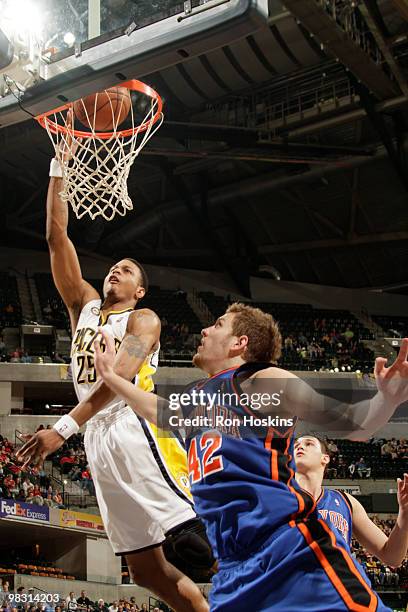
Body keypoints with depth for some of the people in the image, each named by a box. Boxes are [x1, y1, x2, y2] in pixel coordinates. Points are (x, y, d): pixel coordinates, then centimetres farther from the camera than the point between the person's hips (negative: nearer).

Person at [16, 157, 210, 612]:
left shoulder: (143, 319, 4)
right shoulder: (84, 306, 21)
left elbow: (120, 374, -15)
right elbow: (56, 238, 15)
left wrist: (63, 427, -25)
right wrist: (58, 170, 10)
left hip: (138, 431, -6)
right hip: (100, 441, 6)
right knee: (145, 570, 6)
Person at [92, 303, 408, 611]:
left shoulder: (263, 381, -1)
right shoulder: (198, 396, 21)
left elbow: (351, 425, -6)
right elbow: (157, 410, 43)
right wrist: (110, 375, 46)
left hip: (290, 548, -7)